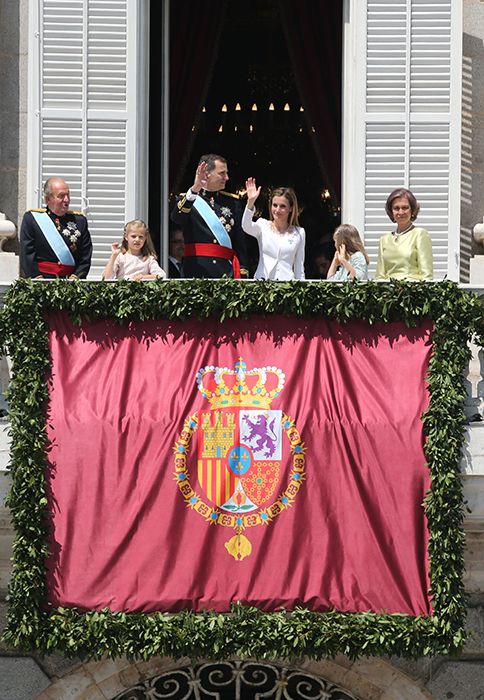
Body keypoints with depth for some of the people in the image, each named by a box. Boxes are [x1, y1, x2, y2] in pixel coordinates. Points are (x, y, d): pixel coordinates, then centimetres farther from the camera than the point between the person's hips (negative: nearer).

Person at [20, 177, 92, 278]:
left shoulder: (79, 220, 13)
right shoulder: (31, 218, 7)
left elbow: (86, 256, 9)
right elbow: (27, 255, 2)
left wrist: (75, 277, -4)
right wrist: (38, 279, -8)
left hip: (70, 279, 2)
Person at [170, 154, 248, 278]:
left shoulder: (232, 201, 14)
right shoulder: (187, 199, 6)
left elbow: (240, 242, 11)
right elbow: (176, 218, -18)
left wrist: (243, 273, 3)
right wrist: (194, 189, -30)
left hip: (226, 272, 2)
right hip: (196, 272, -2)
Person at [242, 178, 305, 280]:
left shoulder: (299, 233, 8)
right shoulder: (263, 225, 6)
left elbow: (299, 267, 11)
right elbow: (246, 226, -16)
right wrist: (251, 202, -28)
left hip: (287, 281, 0)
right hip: (262, 279, 0)